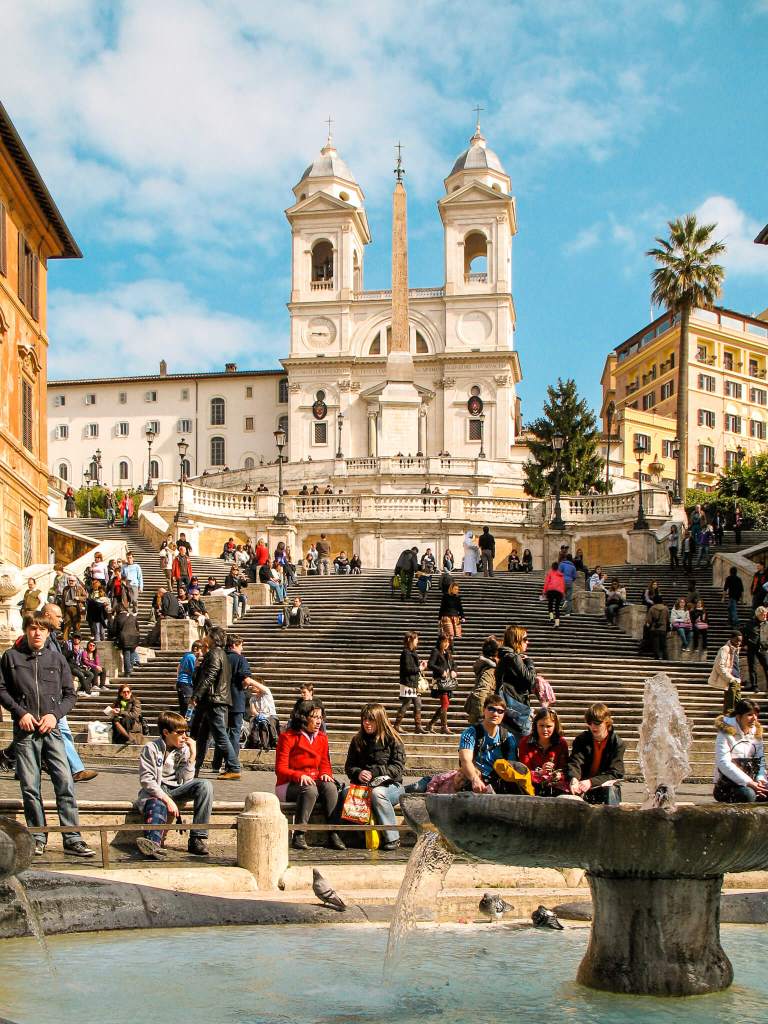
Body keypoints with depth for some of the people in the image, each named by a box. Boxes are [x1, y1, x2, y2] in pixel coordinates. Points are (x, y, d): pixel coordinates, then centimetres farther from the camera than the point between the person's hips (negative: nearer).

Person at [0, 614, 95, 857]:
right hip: (25, 730, 0)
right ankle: (37, 838, 13)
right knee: (29, 787, 3)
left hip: (51, 729, 1)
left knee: (65, 783, -7)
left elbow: (70, 694, 10)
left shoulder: (57, 659, 8)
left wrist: (55, 714, -6)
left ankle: (72, 839, -5)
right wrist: (20, 712, -7)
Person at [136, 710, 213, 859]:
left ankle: (197, 838, -25)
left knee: (205, 785, -19)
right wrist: (167, 799, -26)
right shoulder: (151, 749, -7)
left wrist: (192, 755, -12)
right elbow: (146, 780, -15)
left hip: (176, 789, 4)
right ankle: (153, 843, -66)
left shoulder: (184, 749, 5)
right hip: (155, 791, -4)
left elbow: (185, 780, -3)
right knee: (157, 805, -38)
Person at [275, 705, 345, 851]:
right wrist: (300, 776, -25)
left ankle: (333, 835, -31)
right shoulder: (287, 737, -6)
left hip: (314, 781, 5)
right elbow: (280, 769, -9)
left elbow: (325, 763, 16)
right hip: (290, 785, -5)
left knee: (330, 787, -28)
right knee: (310, 789, -37)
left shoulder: (322, 738, 11)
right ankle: (299, 835, -36)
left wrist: (325, 774, -8)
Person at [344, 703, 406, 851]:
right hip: (363, 785, 3)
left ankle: (392, 838, -28)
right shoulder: (357, 740, 14)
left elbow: (398, 768, -7)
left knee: (377, 793, -38)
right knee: (346, 793, -29)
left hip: (390, 785, -3)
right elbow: (349, 766, 12)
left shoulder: (392, 740, 1)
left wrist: (373, 772, -17)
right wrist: (358, 774, -12)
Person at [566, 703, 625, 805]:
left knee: (609, 790, -34)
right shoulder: (581, 739, 5)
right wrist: (573, 779, -35)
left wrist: (591, 782, -28)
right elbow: (574, 763, -11)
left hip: (608, 786, -1)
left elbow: (614, 773, -12)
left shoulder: (618, 744, -2)